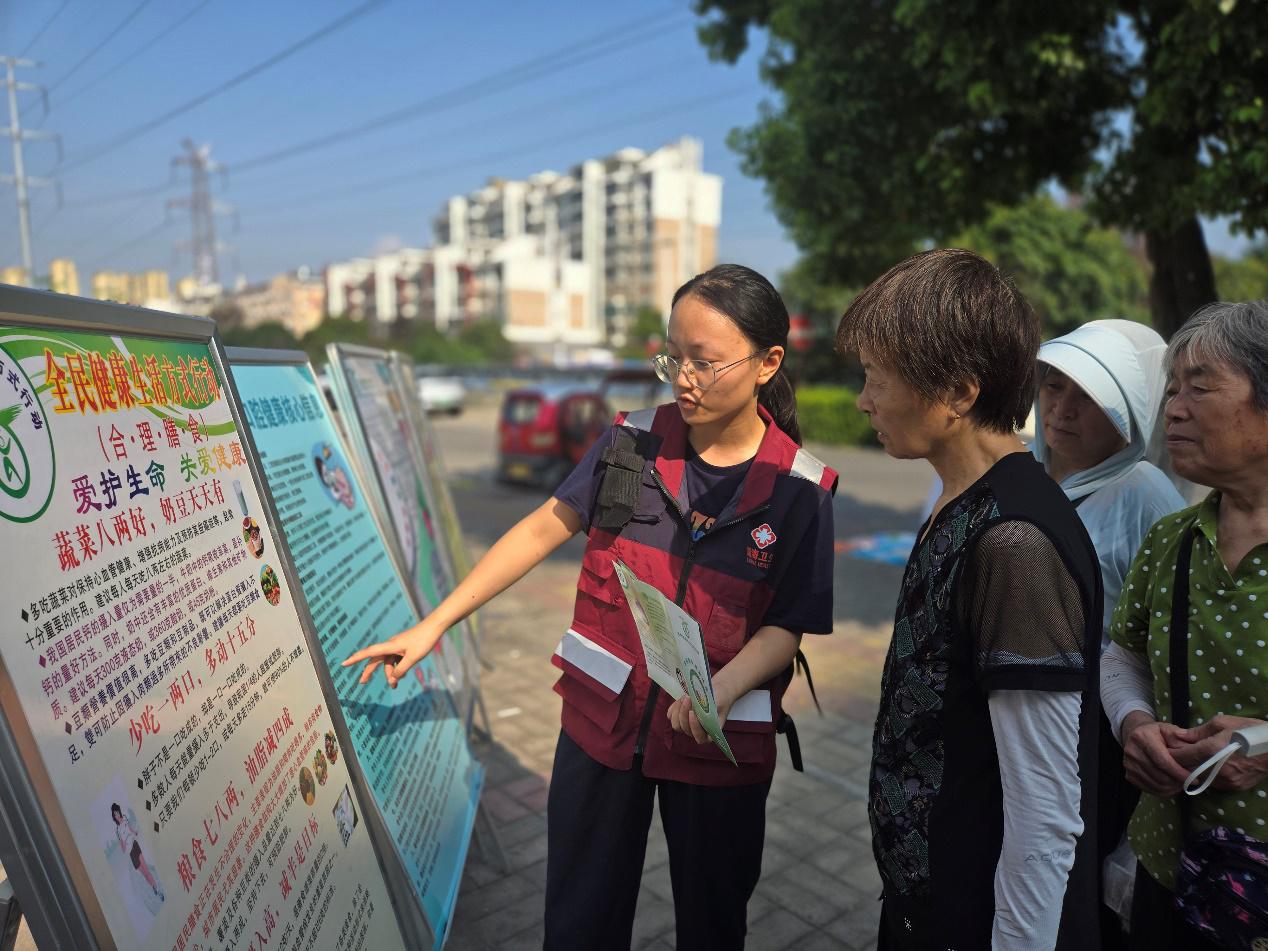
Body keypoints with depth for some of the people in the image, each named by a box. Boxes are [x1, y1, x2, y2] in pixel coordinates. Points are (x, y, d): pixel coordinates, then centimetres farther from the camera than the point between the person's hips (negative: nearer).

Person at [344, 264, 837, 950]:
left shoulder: (799, 490, -12)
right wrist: (433, 625, -5)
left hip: (718, 739, -1)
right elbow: (544, 528, -3)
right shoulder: (634, 441, -7)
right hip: (603, 716, 2)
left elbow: (788, 627, -8)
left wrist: (723, 688, -29)